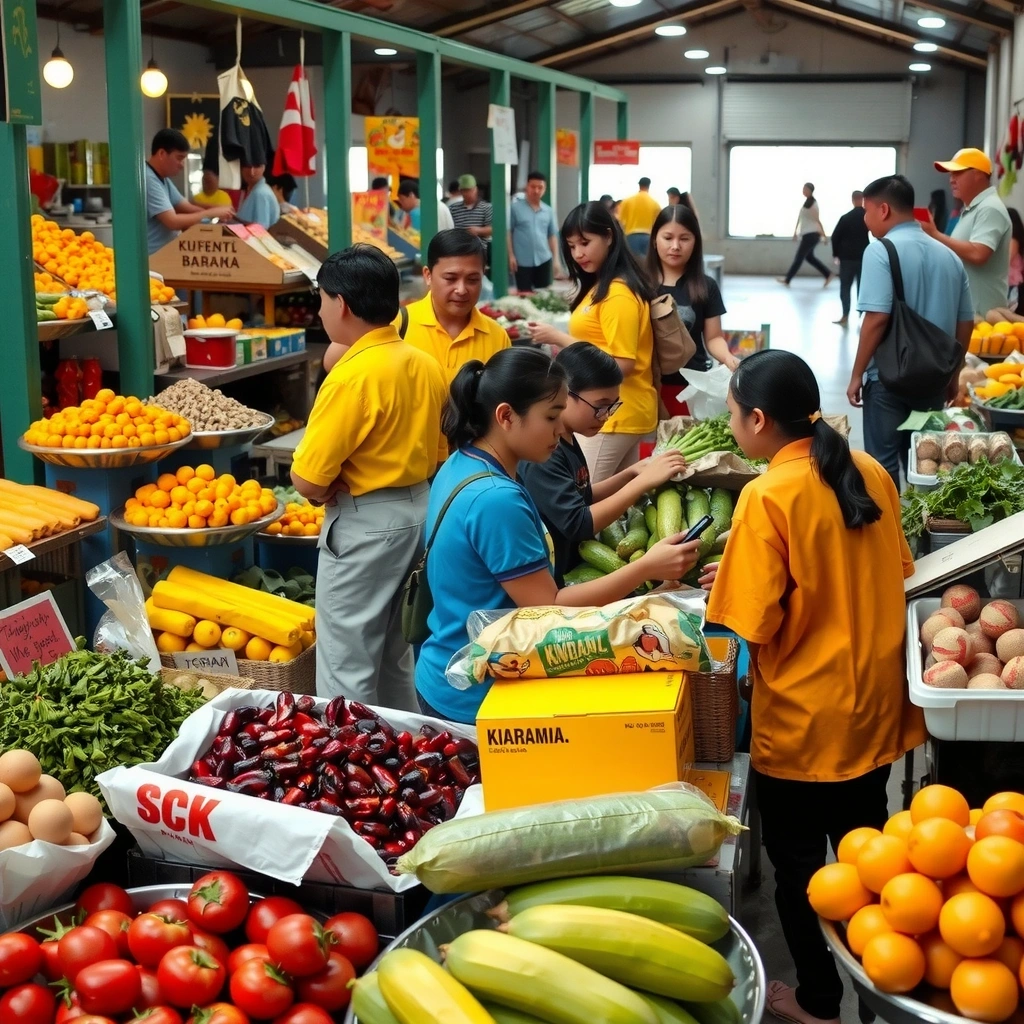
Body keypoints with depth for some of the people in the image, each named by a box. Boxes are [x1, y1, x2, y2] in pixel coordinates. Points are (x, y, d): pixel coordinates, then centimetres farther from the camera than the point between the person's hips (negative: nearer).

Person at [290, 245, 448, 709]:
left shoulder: (353, 375, -20)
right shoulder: (424, 365, 5)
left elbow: (307, 481, -21)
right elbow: (439, 454, 13)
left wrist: (333, 492, -2)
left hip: (364, 524, -9)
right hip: (418, 510, 9)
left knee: (346, 668, 2)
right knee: (396, 653, 21)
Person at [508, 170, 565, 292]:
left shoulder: (548, 211, 7)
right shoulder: (515, 207, -3)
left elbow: (553, 235, 12)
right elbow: (508, 232, -1)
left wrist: (556, 259, 7)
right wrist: (511, 255, -7)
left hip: (544, 260, 3)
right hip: (522, 261, -3)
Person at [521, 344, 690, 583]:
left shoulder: (568, 441, 7)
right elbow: (578, 525, -25)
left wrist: (632, 473, 3)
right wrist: (644, 481, -24)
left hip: (574, 567, 9)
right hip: (551, 584, -9)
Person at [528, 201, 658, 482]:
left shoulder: (619, 293, -16)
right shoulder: (600, 287, 13)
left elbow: (621, 363, -21)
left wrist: (559, 338, -17)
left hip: (614, 416, -10)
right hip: (619, 413, 10)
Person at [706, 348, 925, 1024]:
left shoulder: (769, 497, -22)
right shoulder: (870, 473, -2)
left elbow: (753, 623, -20)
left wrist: (726, 582, -1)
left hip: (804, 719, -6)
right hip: (876, 703, 7)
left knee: (798, 863, 12)